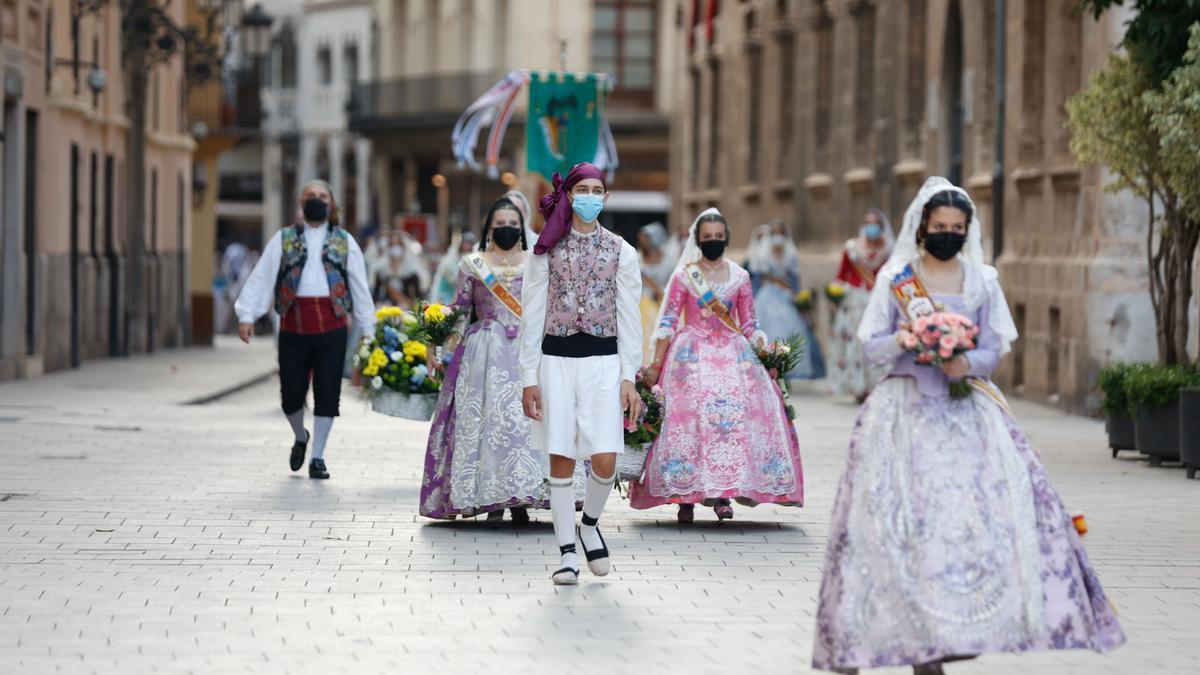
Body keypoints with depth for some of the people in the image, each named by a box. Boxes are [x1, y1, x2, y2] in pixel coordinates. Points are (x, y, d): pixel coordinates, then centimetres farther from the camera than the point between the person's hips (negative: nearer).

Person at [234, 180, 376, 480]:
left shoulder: (344, 242, 13)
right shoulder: (283, 239, 10)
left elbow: (359, 287, 13)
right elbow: (261, 277, 4)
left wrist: (368, 330, 8)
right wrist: (247, 315, -8)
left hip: (332, 328, 0)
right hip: (293, 328, 0)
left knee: (327, 395, -1)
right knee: (292, 393, 1)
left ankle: (317, 458, 10)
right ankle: (300, 438, 31)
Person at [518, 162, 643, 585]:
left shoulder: (620, 252, 7)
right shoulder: (547, 250, 5)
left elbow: (629, 317, 6)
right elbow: (532, 316, 5)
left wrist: (629, 377, -1)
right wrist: (529, 378, 0)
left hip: (603, 360, 0)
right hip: (556, 360, 0)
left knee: (605, 462, -8)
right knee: (561, 460, -1)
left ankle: (589, 523, 21)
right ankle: (567, 551, 10)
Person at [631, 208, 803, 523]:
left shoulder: (739, 277, 10)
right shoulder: (684, 276, 4)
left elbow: (750, 325, 13)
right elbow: (668, 322, 2)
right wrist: (656, 365, -3)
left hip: (732, 356, 2)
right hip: (692, 356, -2)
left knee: (733, 419, -11)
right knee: (688, 418, -9)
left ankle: (722, 495, -9)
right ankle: (686, 497, -5)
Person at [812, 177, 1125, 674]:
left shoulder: (982, 280, 10)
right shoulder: (895, 276, 5)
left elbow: (993, 351, 7)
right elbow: (871, 346, 4)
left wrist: (967, 363, -14)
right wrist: (901, 341, -17)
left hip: (966, 410, 2)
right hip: (906, 409, -2)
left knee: (997, 499, -11)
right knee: (904, 518, -10)